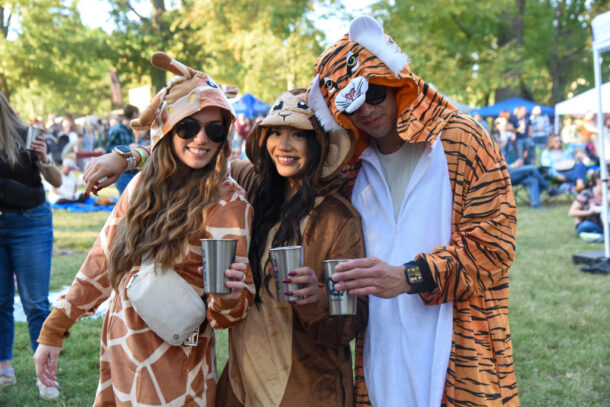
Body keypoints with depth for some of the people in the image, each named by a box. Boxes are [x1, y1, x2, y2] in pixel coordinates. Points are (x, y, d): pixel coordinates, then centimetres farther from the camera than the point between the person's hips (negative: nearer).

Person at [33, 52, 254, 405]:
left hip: (172, 372, -5)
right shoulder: (143, 186, 1)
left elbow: (226, 315, -14)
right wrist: (54, 332, 10)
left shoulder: (228, 202, -15)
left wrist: (229, 295, -36)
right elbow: (102, 262, 9)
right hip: (118, 354, 5)